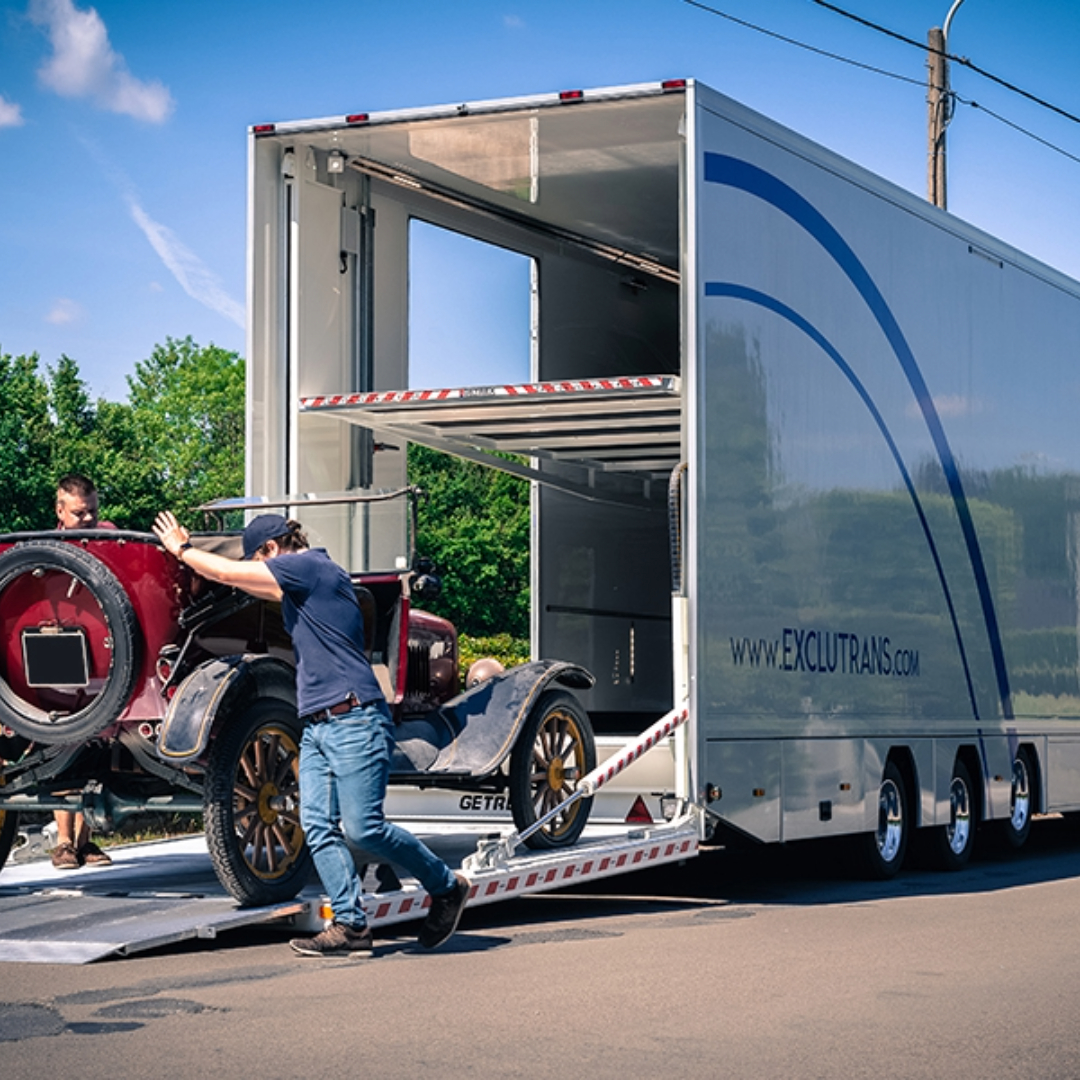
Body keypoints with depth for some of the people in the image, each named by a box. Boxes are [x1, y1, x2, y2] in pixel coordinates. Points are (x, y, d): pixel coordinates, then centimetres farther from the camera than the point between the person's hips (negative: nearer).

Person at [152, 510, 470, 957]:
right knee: (318, 827, 1)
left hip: (354, 721, -10)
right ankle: (351, 925, 1)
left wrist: (181, 549, 9)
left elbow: (228, 572, -7)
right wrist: (188, 550, 36)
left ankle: (447, 886, 7)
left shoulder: (310, 565, -8)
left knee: (363, 827, -10)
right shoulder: (302, 579, 20)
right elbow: (245, 581, 37)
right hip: (316, 724, 10)